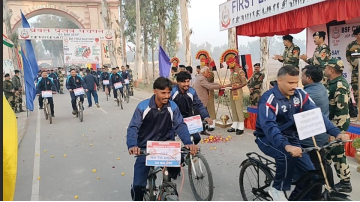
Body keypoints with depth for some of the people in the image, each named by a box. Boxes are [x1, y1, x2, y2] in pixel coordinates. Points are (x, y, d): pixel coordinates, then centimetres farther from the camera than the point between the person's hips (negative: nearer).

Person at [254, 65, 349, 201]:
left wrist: (336, 133, -27)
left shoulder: (300, 95, -5)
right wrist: (286, 146, -52)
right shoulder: (269, 99, -23)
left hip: (290, 137, 6)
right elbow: (269, 126, -37)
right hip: (269, 138, -5)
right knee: (288, 155, -35)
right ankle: (277, 189, -11)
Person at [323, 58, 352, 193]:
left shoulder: (340, 85, -22)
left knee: (337, 153, -1)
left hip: (338, 124, -10)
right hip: (331, 122, 10)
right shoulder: (333, 82, 9)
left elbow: (342, 110, -25)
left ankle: (345, 183, 13)